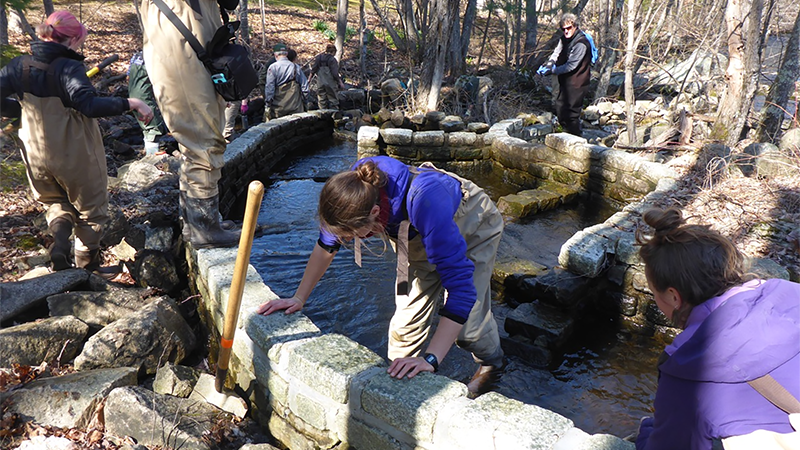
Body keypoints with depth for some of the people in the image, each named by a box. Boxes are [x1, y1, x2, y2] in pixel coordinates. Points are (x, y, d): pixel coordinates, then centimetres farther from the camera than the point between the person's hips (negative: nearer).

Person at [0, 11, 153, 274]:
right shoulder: (69, 68, -20)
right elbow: (89, 105, -34)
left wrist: (23, 109, 14)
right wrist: (131, 103, -32)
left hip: (37, 156, 5)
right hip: (75, 156, -5)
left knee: (55, 203, 28)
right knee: (91, 210, 17)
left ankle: (59, 239, 0)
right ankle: (88, 267, 25)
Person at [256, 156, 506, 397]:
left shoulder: (423, 202, -47)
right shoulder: (353, 191, -29)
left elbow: (460, 287, -46)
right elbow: (327, 245, -7)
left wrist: (430, 359, -49)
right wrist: (299, 298, -6)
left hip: (472, 224, -5)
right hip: (417, 231, 5)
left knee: (466, 323, -7)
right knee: (407, 314, -2)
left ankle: (492, 362, 26)